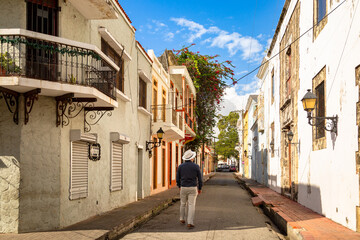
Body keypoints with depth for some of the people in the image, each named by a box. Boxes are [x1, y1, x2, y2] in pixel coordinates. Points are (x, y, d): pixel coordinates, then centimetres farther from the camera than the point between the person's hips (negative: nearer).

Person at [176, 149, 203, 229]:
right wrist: (200, 188, 12)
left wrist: (179, 186, 22)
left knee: (183, 204, 21)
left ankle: (182, 219, 33)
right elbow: (200, 179, -2)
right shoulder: (196, 166, -7)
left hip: (183, 188, 2)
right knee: (191, 205, -1)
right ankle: (190, 223, -9)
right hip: (193, 188, -2)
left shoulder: (180, 166, -2)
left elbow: (177, 178, 4)